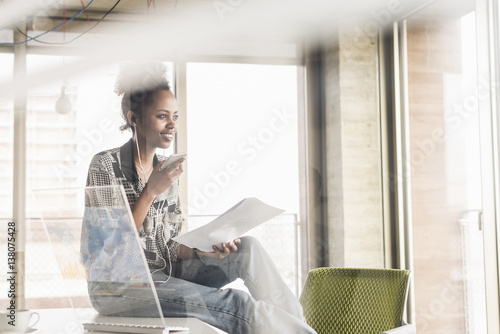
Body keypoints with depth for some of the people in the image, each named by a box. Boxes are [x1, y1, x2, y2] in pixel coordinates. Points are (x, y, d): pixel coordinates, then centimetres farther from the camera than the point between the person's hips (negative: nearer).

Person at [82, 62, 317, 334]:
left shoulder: (167, 170, 11)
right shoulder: (105, 166, -9)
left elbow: (169, 248, 10)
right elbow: (112, 247, -15)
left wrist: (202, 250, -10)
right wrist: (151, 192, -19)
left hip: (164, 273, 7)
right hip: (117, 286, -7)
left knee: (247, 248, -14)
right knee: (238, 303, -24)